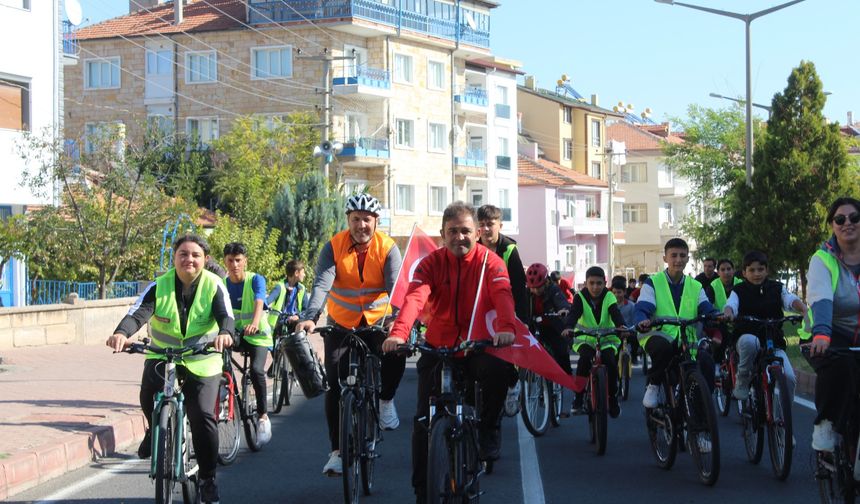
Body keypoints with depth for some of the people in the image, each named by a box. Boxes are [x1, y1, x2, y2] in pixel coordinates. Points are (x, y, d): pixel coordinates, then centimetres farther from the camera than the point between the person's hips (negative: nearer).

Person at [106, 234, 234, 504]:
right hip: (162, 355, 1)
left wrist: (225, 334, -51)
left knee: (202, 416, -14)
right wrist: (122, 333, -48)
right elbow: (138, 312, -25)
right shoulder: (159, 285, -10)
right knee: (148, 393, -26)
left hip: (202, 362, -1)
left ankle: (208, 479, 3)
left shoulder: (214, 286, -11)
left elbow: (226, 315, -26)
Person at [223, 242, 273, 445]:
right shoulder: (222, 283, 0)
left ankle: (263, 415, -12)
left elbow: (259, 303, -28)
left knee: (256, 370, -27)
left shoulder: (256, 280, -11)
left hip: (257, 335, -4)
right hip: (234, 334, 4)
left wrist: (254, 323, -48)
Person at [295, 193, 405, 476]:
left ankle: (385, 399, 2)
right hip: (341, 324, 1)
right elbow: (321, 285, -23)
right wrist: (309, 318, -39)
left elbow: (396, 288, -22)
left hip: (378, 321, 0)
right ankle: (337, 452, 3)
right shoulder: (334, 247, -11)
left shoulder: (388, 248, -11)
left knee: (396, 353, -30)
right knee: (335, 385, -6)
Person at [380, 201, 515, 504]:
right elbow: (415, 297, -21)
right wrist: (398, 333, -41)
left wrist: (506, 327, -47)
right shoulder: (431, 263, -4)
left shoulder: (490, 262, -6)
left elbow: (503, 295, -25)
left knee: (496, 369, -35)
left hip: (477, 345, -1)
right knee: (424, 419, -5)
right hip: (438, 346, 2)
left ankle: (487, 432, -8)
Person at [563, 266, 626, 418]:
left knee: (611, 362, -26)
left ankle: (613, 398, -3)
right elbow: (574, 313, -24)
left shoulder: (609, 297, -6)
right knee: (585, 358, -31)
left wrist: (621, 326, -46)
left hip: (607, 340, 1)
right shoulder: (580, 297, -8)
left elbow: (615, 313, -23)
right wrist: (568, 327, -47)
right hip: (585, 339, -1)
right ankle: (577, 399, -20)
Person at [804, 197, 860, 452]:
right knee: (839, 365, -34)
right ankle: (826, 424, -14)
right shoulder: (823, 259, -7)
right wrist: (821, 333, -44)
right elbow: (820, 299, -25)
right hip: (833, 336, -3)